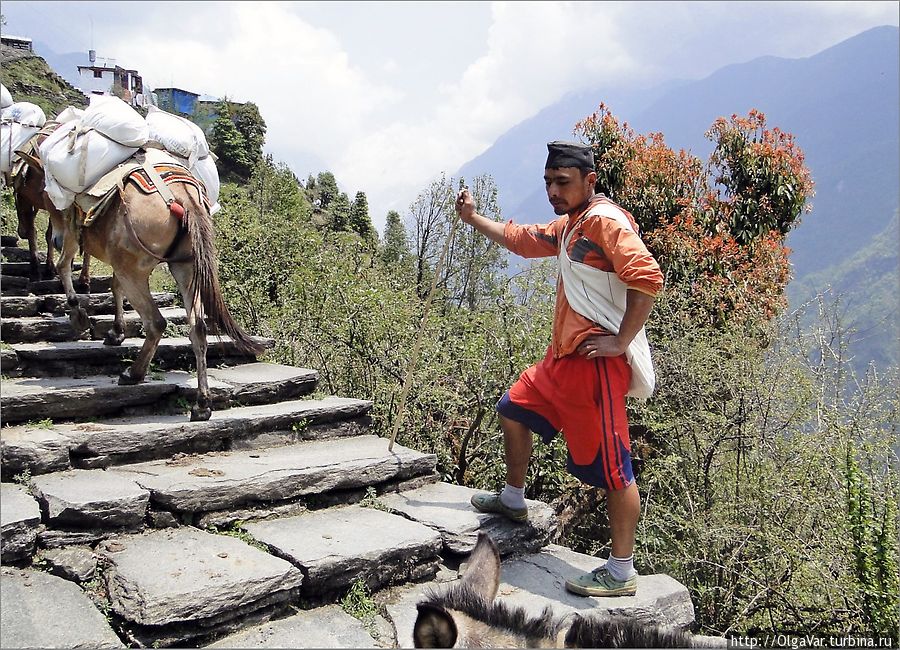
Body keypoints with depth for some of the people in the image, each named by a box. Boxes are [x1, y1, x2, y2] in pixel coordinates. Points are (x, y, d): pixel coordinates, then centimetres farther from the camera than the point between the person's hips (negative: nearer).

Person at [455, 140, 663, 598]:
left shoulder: (606, 220, -13)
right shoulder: (568, 225, 18)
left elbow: (647, 278, -24)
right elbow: (521, 239, 34)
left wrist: (620, 341, -22)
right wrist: (473, 218, 32)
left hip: (596, 363, -11)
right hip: (563, 356, 11)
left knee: (611, 466, -4)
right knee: (514, 409, 24)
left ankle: (621, 573, 7)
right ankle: (513, 501, 42)